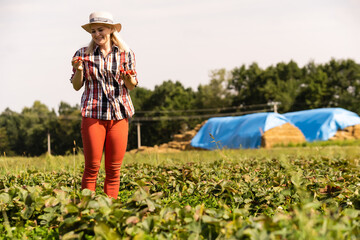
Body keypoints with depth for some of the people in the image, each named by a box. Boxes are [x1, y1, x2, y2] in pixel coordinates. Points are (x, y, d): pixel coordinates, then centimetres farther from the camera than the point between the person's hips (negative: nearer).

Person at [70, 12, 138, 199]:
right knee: (92, 166, -4)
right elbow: (76, 86, 7)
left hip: (119, 114, 1)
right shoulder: (83, 54, 5)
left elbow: (132, 86, 10)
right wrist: (78, 69, -11)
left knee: (114, 168, 2)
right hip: (92, 113, -1)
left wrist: (128, 79, -12)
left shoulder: (126, 53, 7)